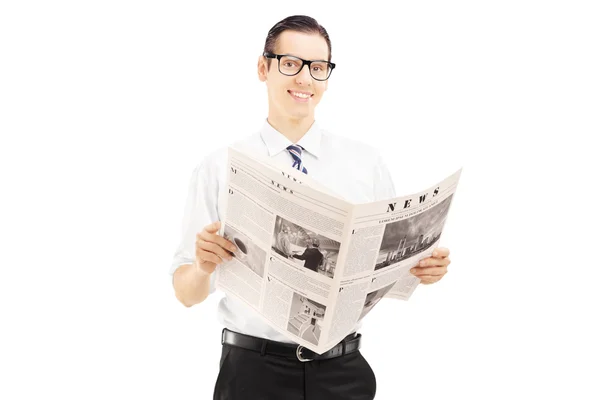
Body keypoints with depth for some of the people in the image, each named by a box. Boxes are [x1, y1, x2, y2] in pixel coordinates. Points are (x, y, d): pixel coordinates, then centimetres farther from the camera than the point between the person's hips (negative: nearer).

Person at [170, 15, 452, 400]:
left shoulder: (367, 162, 4)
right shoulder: (219, 168, -1)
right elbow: (187, 293, -1)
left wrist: (425, 267, -13)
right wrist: (203, 265, -21)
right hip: (254, 368, -1)